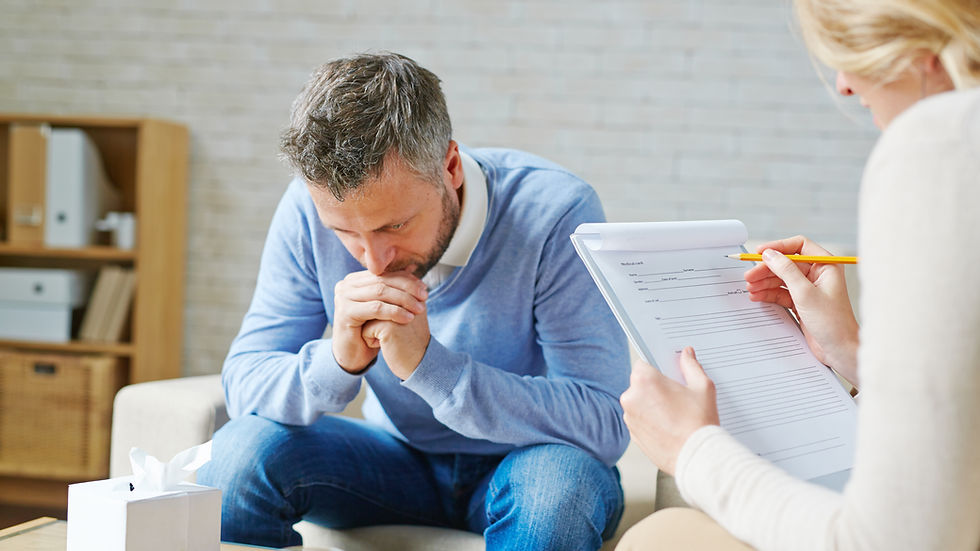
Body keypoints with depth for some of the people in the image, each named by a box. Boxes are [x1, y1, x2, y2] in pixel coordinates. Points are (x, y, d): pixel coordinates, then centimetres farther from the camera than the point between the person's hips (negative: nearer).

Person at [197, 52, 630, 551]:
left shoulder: (554, 214, -26)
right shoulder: (311, 210, -15)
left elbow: (606, 425, -30)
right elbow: (242, 385, -12)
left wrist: (428, 363, -38)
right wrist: (338, 360, -34)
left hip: (519, 469, -1)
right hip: (399, 462, 2)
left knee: (564, 478, -35)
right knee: (241, 448, -24)